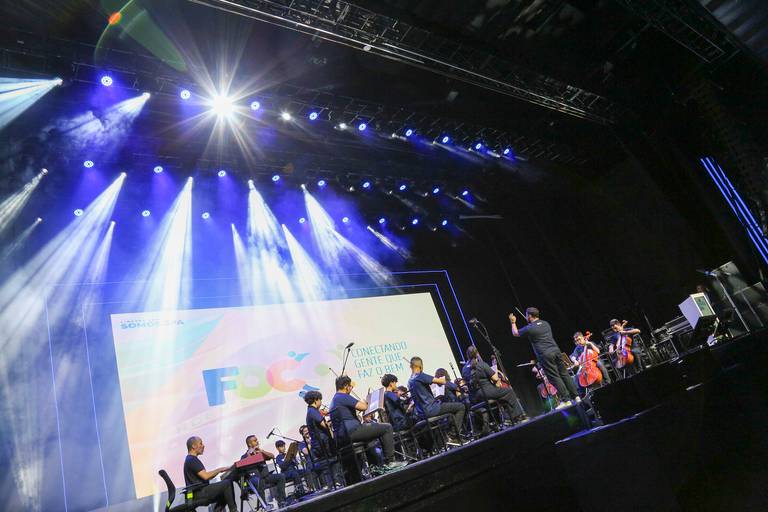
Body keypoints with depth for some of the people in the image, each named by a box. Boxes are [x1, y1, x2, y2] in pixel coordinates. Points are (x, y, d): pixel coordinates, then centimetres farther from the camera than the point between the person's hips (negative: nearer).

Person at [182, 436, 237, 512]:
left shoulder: (191, 459, 21)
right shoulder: (191, 460, -12)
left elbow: (205, 476, 19)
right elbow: (205, 476, -22)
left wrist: (218, 471, 8)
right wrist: (219, 470, -11)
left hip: (200, 491, 10)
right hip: (199, 492, -10)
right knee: (227, 483, -19)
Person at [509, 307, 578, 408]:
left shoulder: (529, 328, -5)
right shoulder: (545, 323, 14)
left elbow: (515, 333, 10)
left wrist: (513, 322, 24)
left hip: (545, 355, -6)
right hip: (556, 350, 7)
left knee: (555, 378, -3)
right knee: (564, 374, 11)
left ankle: (566, 401, -3)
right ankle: (576, 396, 12)